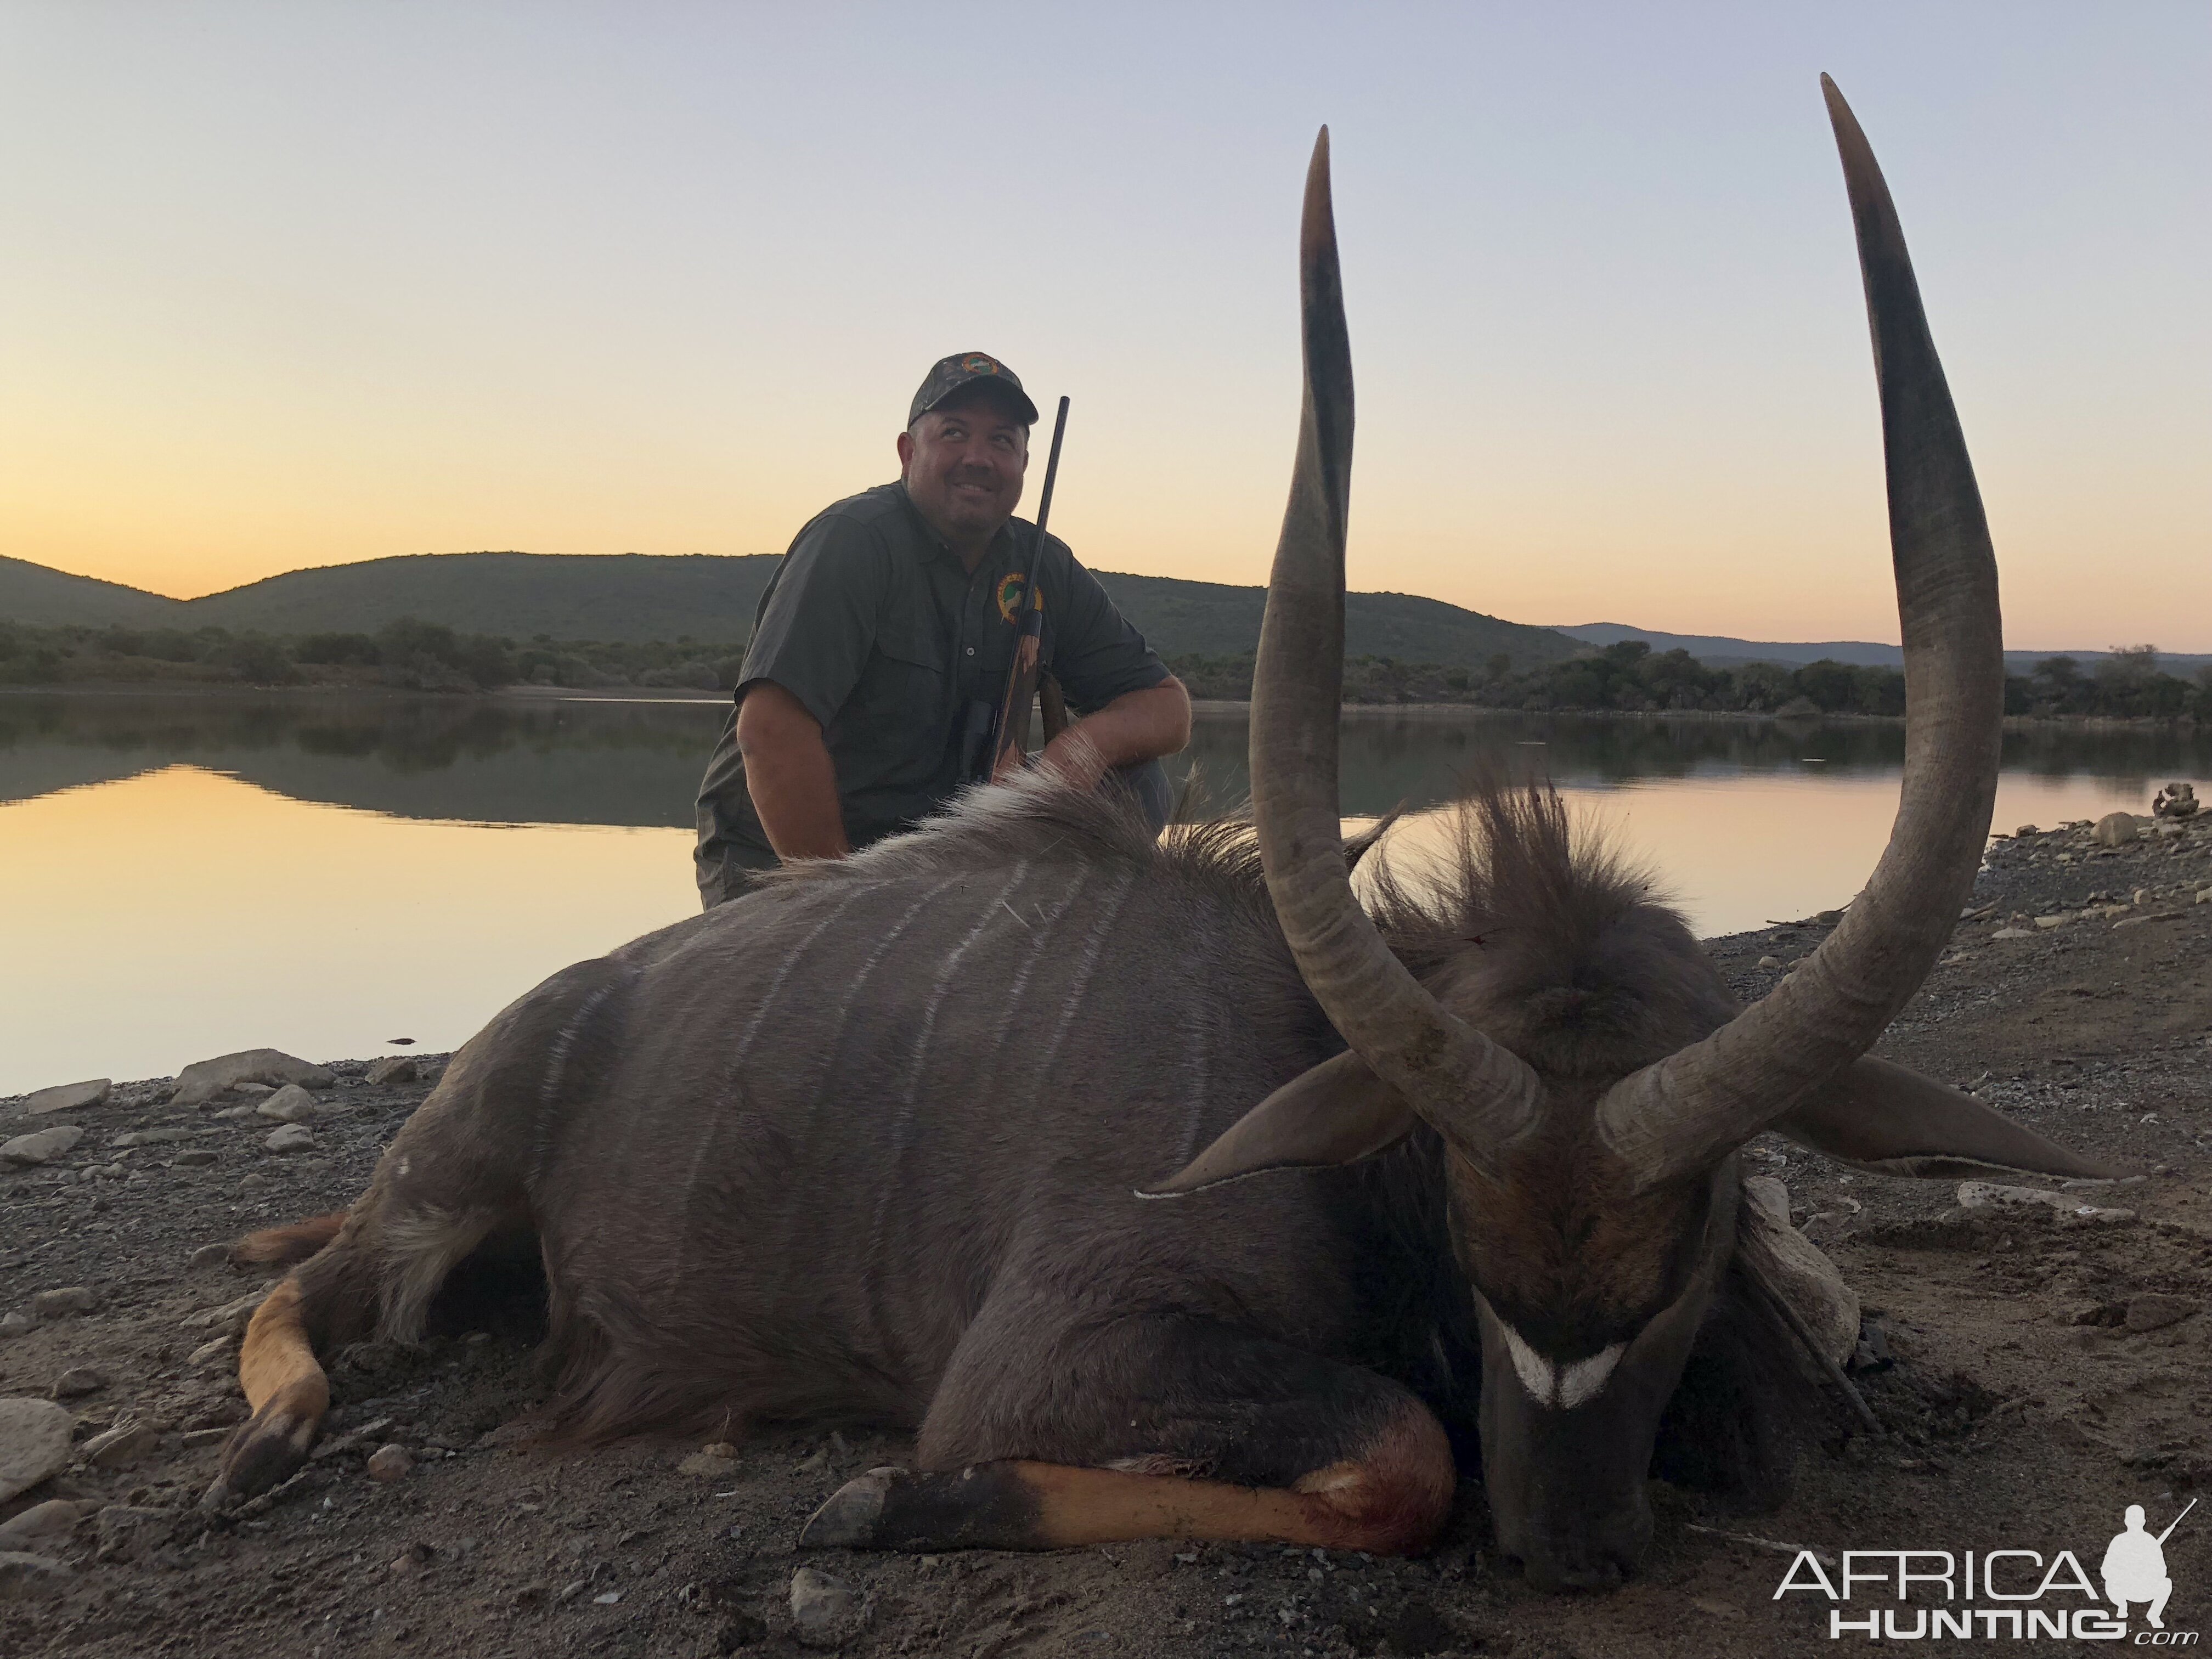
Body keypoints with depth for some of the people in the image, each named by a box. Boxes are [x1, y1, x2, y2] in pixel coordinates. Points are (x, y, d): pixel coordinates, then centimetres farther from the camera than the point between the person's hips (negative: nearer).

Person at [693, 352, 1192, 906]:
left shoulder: (1043, 566, 5)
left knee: (1130, 783, -8)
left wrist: (1090, 740, -19)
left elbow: (1168, 705, 6)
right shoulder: (855, 538, -14)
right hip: (786, 855, -6)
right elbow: (769, 728, -26)